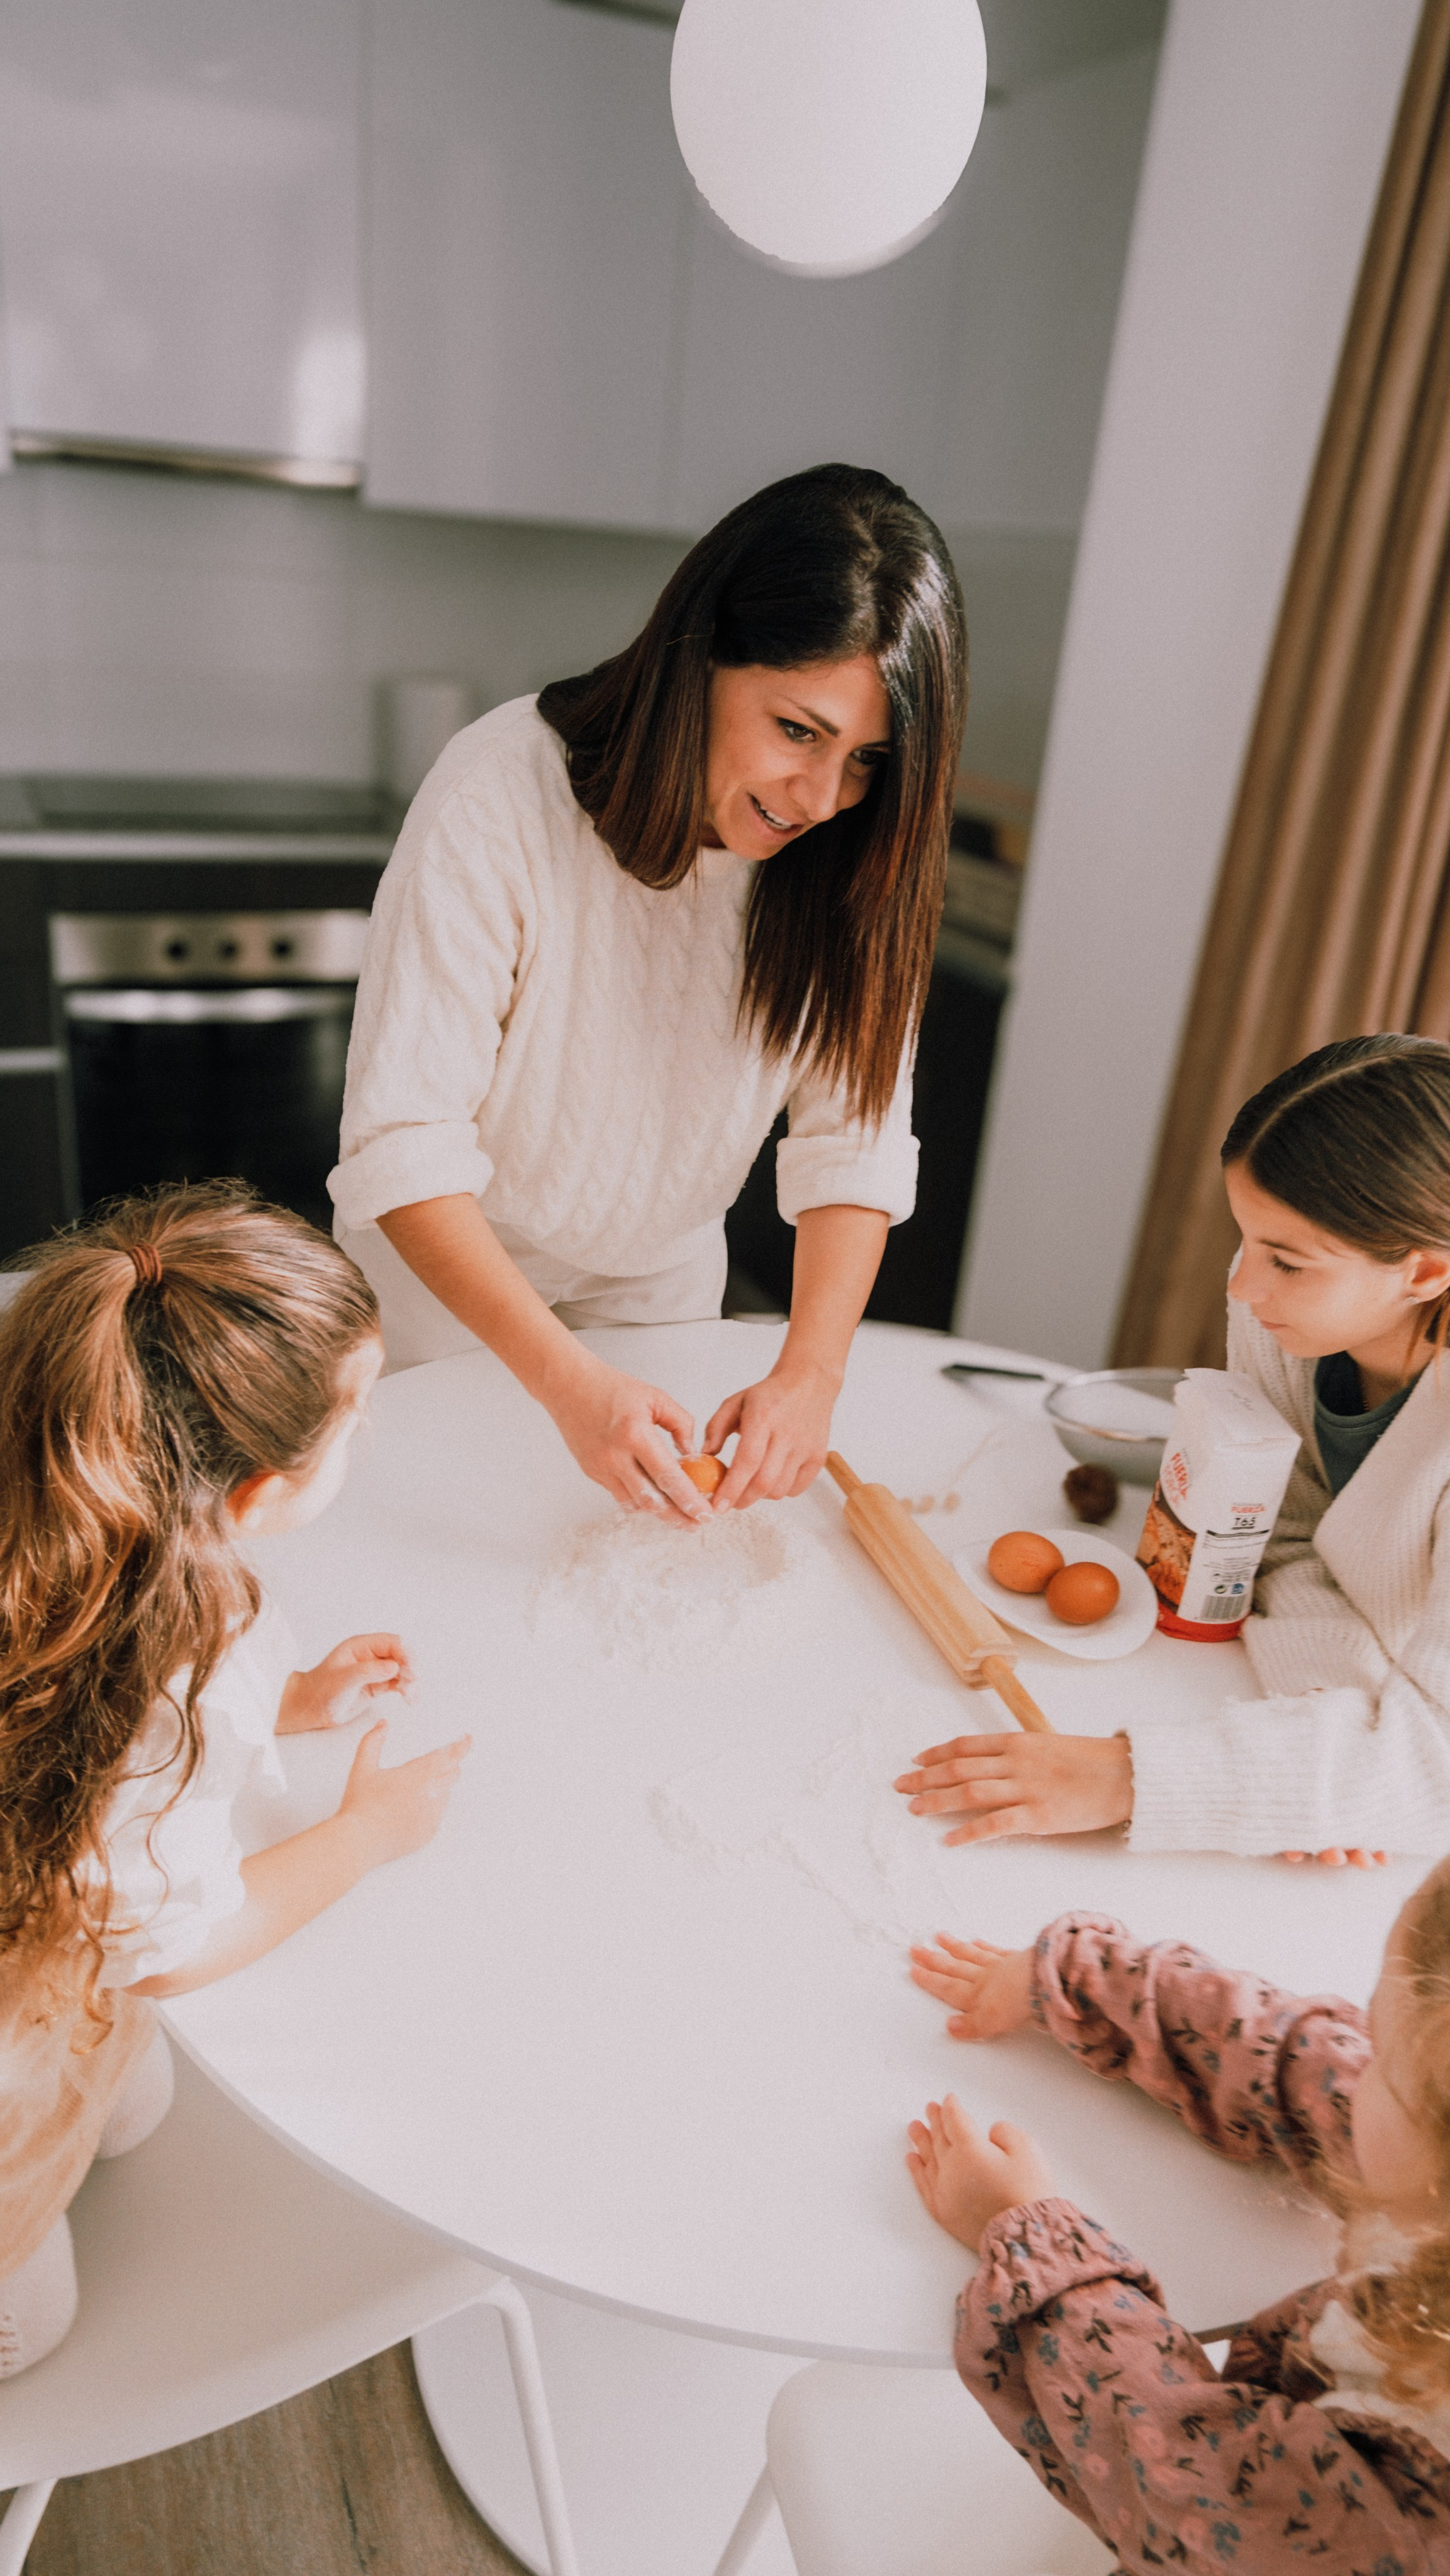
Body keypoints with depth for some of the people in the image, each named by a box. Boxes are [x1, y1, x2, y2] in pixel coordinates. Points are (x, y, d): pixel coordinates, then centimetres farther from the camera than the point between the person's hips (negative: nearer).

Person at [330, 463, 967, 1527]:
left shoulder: (853, 853, -18)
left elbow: (855, 1133, -18)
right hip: (448, 1255, -3)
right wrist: (570, 1380, -44)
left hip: (662, 1271, 4)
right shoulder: (498, 798, -31)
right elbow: (404, 1145, -33)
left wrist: (810, 1372, -33)